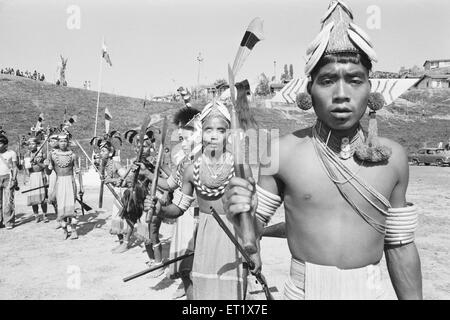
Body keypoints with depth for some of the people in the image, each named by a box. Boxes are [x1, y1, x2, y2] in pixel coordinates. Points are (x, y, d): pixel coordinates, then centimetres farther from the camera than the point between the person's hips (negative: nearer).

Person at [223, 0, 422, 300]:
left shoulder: (392, 156, -7)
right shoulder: (283, 151, -13)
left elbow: (400, 247, 2)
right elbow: (255, 227, -5)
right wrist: (242, 213, -25)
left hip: (370, 290, 2)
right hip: (302, 289, -1)